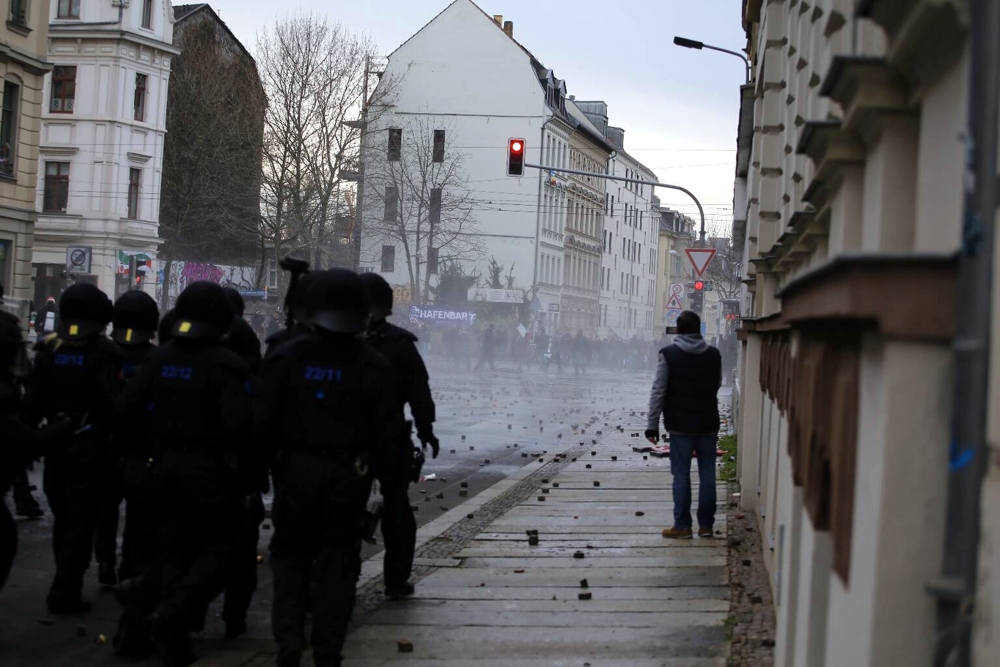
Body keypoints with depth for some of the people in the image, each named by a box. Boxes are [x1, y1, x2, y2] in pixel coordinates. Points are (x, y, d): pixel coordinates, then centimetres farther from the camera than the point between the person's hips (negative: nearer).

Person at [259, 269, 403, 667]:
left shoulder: (285, 358, -4)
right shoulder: (372, 366, -3)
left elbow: (264, 424, -4)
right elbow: (387, 432, -2)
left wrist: (263, 467, 9)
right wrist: (389, 479, 7)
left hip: (296, 470, 0)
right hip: (349, 475, 0)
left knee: (290, 555, 13)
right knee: (337, 560, 9)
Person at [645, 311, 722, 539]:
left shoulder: (668, 354, -7)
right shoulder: (714, 355, 4)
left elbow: (658, 392, -9)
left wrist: (652, 425, -7)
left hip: (681, 426, -3)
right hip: (708, 425, 3)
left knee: (681, 475, 1)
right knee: (707, 474, 7)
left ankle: (682, 526, 2)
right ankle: (706, 524, 11)